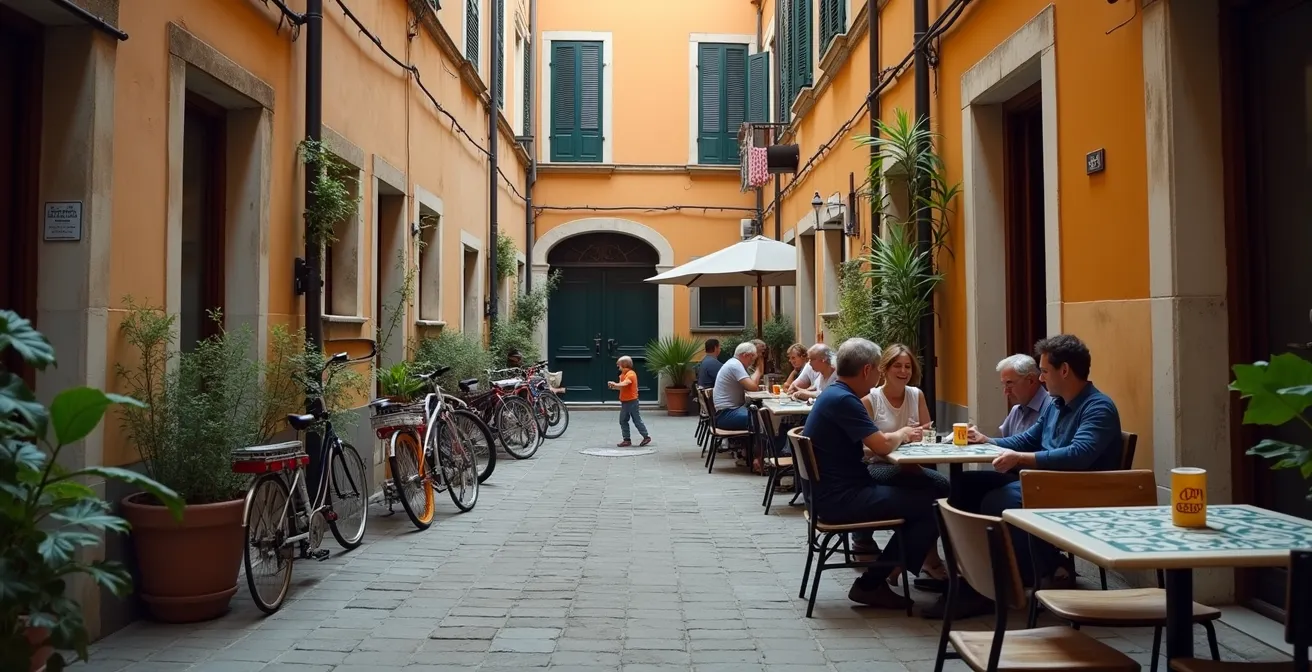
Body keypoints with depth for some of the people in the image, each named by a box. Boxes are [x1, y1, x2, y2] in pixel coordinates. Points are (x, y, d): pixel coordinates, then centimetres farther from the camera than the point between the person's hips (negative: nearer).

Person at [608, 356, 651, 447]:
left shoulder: (631, 374, -15)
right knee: (623, 421, 6)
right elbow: (622, 387, 11)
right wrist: (614, 387, -6)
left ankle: (646, 436, 11)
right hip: (624, 402, 9)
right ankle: (626, 440, 10)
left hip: (632, 401, -9)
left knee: (637, 420, -1)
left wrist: (615, 384, -44)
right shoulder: (623, 374, 12)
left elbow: (625, 383, -32)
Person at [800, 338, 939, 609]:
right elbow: (882, 446, -22)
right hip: (840, 499, -10)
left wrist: (900, 436, 7)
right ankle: (871, 584, -1)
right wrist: (902, 434, -1)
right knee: (931, 505, -8)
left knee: (917, 491, 17)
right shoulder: (843, 400, -19)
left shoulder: (835, 394, 13)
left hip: (832, 492, 10)